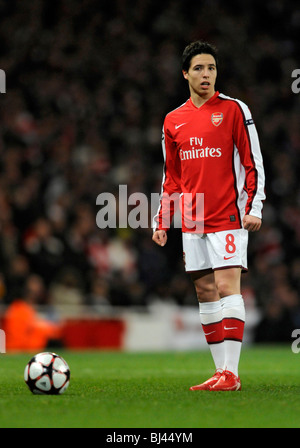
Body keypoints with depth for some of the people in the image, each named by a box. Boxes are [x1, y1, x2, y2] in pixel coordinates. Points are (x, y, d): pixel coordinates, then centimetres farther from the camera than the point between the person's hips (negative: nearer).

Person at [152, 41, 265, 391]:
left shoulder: (234, 110, -1)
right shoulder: (173, 120, 12)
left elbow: (253, 163, -2)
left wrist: (254, 208, -12)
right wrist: (161, 221, 13)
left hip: (228, 218, -5)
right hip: (192, 223, 5)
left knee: (227, 287, -13)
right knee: (205, 293, 5)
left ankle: (231, 373, -14)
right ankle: (221, 373, 10)